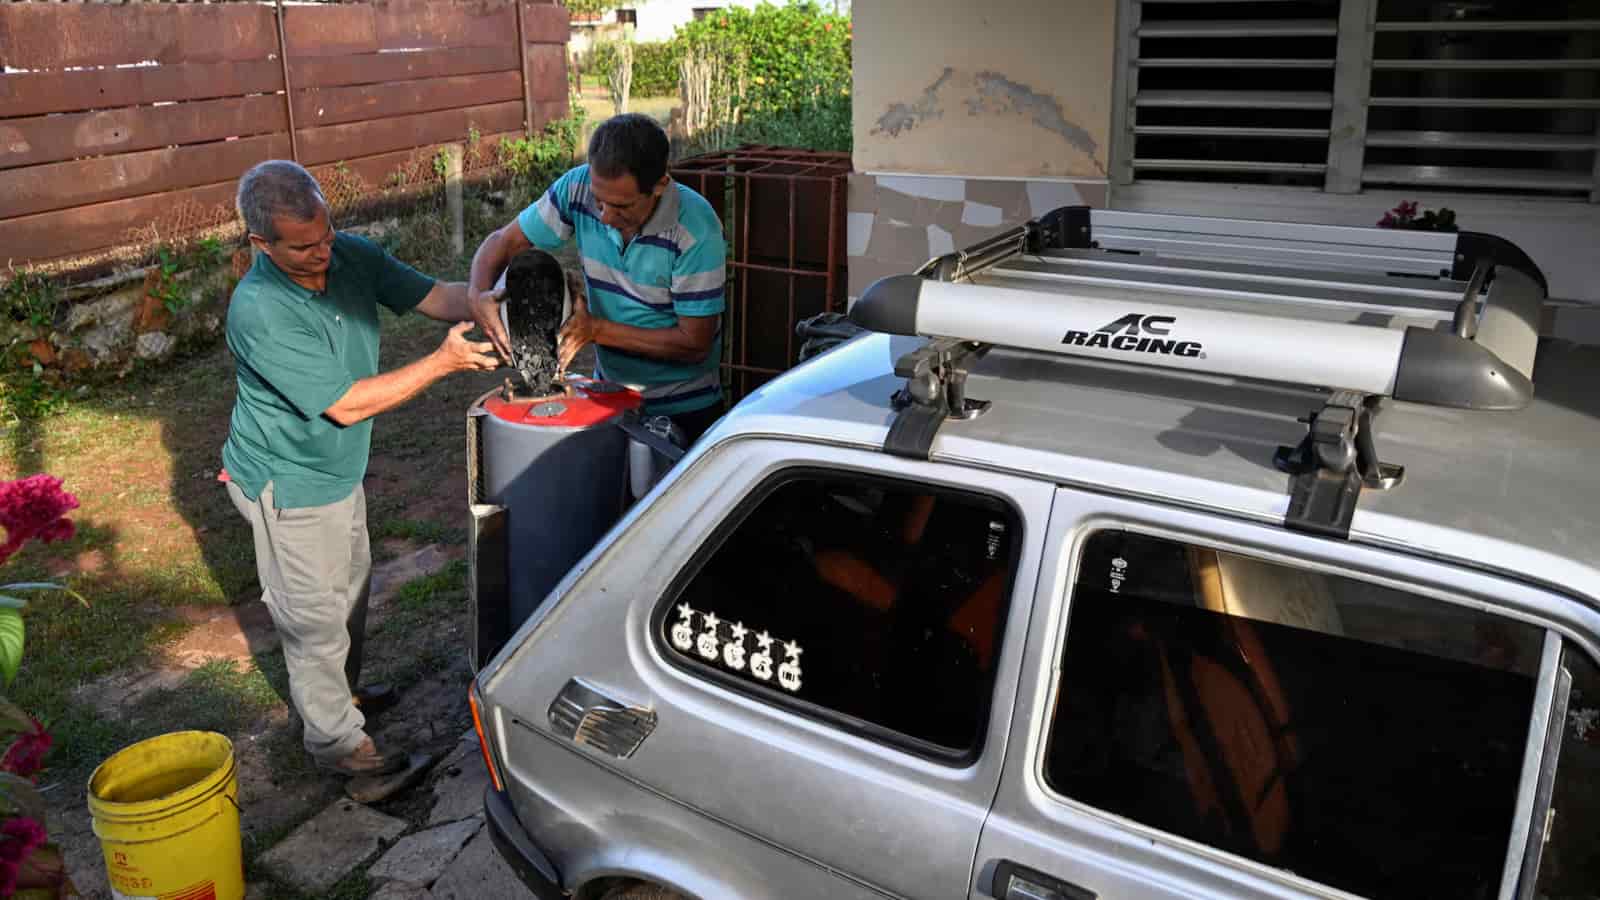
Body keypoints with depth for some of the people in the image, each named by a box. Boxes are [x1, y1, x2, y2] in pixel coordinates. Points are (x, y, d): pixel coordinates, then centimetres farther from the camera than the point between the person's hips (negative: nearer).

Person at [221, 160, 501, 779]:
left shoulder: (353, 256, -12)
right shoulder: (260, 312, -33)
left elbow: (433, 294, -8)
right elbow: (346, 404, -31)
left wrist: (482, 304, -30)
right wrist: (442, 362, -32)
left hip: (340, 468, 8)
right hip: (289, 484, -8)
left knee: (351, 584, 26)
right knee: (316, 615, 7)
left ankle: (342, 690, 50)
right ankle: (335, 738, 26)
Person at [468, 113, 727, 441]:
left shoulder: (696, 229, -26)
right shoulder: (578, 188, -15)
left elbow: (694, 344, -22)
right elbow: (503, 242, -1)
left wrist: (595, 329, -25)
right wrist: (478, 294, -23)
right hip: (609, 393, 4)